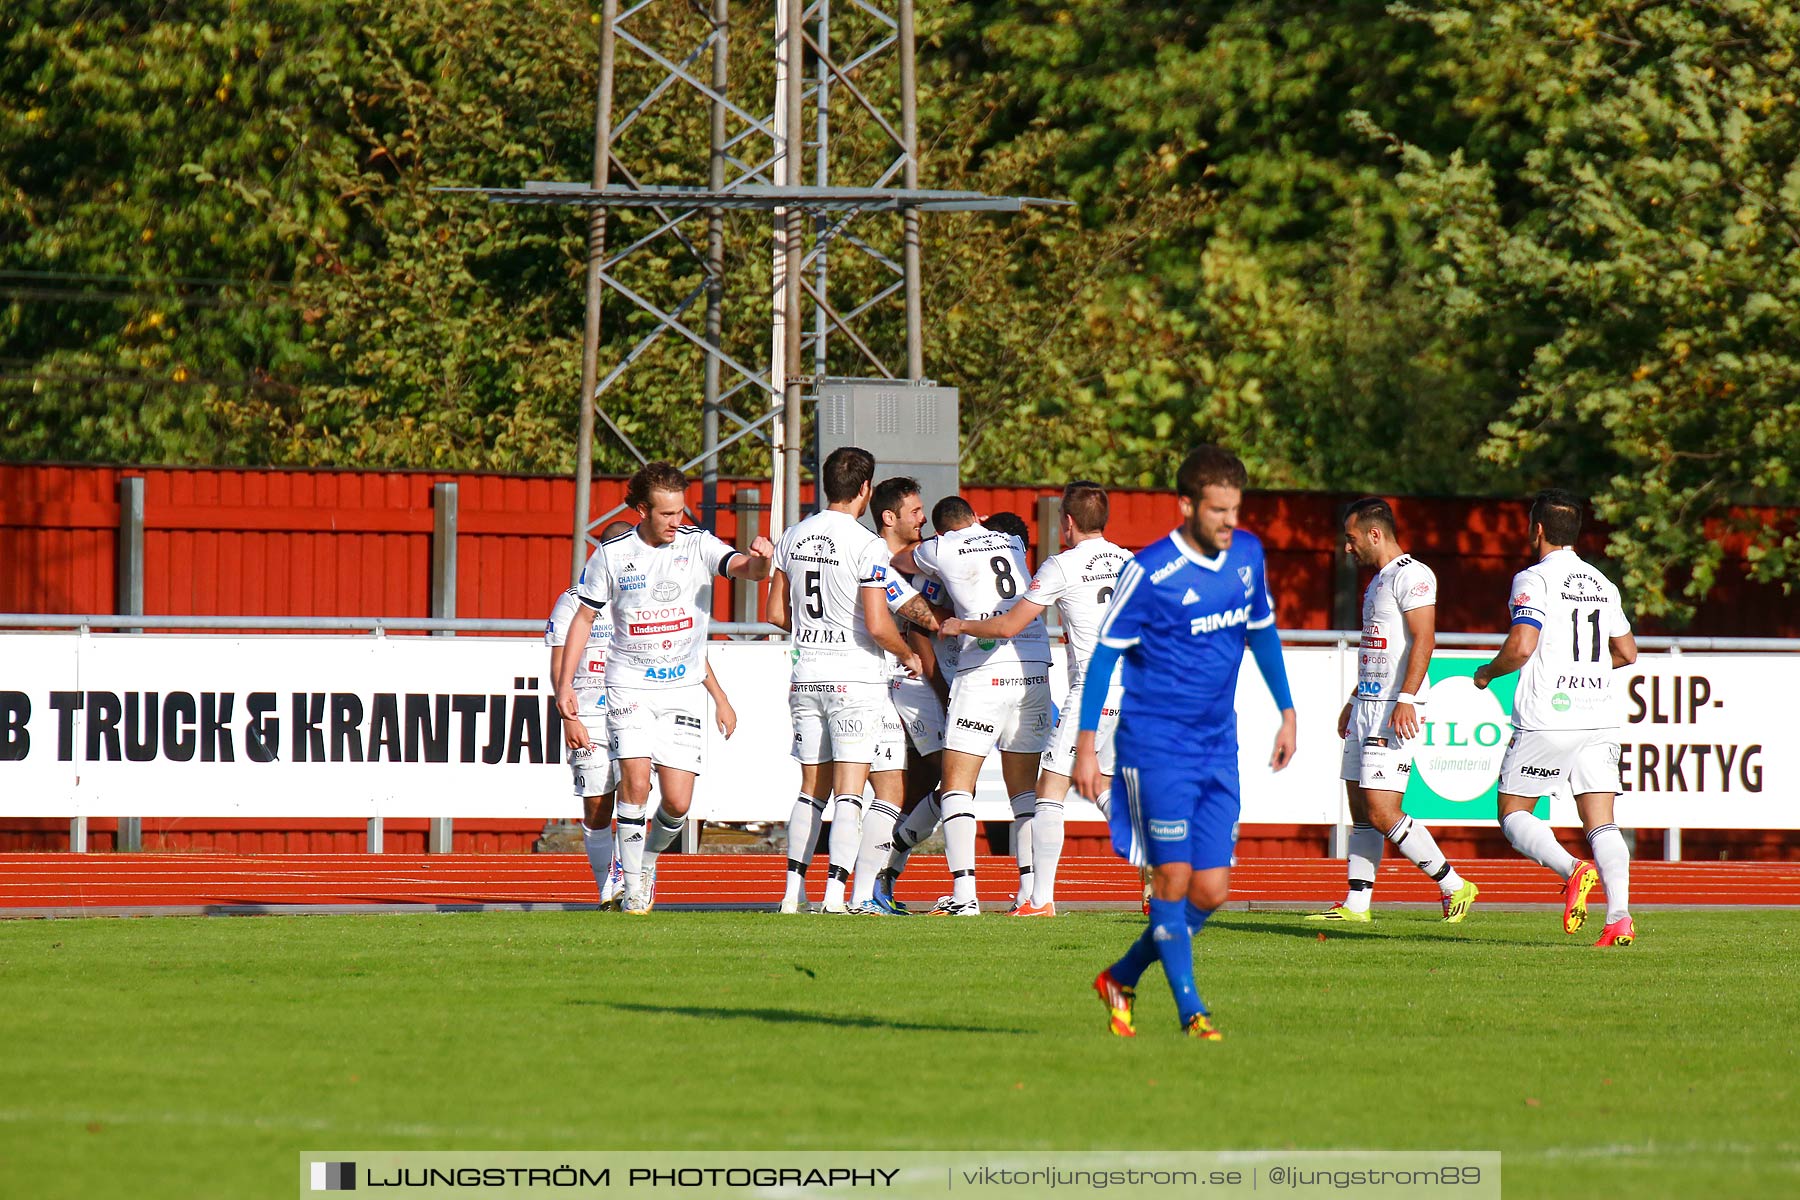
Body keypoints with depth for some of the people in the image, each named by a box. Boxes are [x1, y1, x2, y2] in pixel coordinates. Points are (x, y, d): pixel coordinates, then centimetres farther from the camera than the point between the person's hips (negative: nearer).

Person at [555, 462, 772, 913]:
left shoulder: (698, 545, -3)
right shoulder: (611, 555, -3)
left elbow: (744, 568, -18)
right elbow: (584, 618, 7)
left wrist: (760, 560, -43)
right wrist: (564, 685, 4)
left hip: (684, 689, 1)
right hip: (630, 685, -1)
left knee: (678, 802, -4)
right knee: (635, 782, -18)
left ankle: (650, 861, 26)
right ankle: (633, 887, -6)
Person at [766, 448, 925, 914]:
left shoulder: (795, 537, 5)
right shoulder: (867, 545, -14)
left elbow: (776, 613, 11)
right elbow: (877, 626, -17)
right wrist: (909, 656, 1)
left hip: (806, 678, 6)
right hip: (855, 680, -6)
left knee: (812, 789, 14)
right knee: (849, 793, -4)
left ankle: (794, 891, 9)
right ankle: (835, 893, -12)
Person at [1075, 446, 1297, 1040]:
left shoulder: (1247, 554, 4)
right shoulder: (1149, 572, -13)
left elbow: (1263, 632, 20)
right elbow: (1105, 653, -7)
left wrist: (1286, 713, 21)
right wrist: (1086, 745, -10)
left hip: (1218, 747, 6)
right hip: (1155, 745, -6)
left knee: (1210, 891, 1)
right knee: (1174, 876, -9)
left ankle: (1122, 979, 20)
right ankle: (1191, 1011, -1)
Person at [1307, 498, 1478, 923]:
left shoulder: (1411, 576, -12)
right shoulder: (1378, 581, 19)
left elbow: (1423, 639, -21)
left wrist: (1406, 699, -28)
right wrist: (1353, 703, 29)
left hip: (1395, 712, -10)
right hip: (1367, 707, 10)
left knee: (1382, 813, -13)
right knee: (1361, 811, 9)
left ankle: (1454, 886, -6)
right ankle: (1356, 904, 13)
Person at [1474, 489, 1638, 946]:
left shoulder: (1533, 580, -7)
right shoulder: (1602, 584, 13)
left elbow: (1521, 646, -18)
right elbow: (1627, 652, 19)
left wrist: (1487, 673, 1)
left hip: (1545, 720, -5)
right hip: (1599, 720, 5)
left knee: (1513, 813, 7)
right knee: (1602, 825, 1)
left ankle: (1571, 870, -19)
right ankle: (1620, 914, -19)